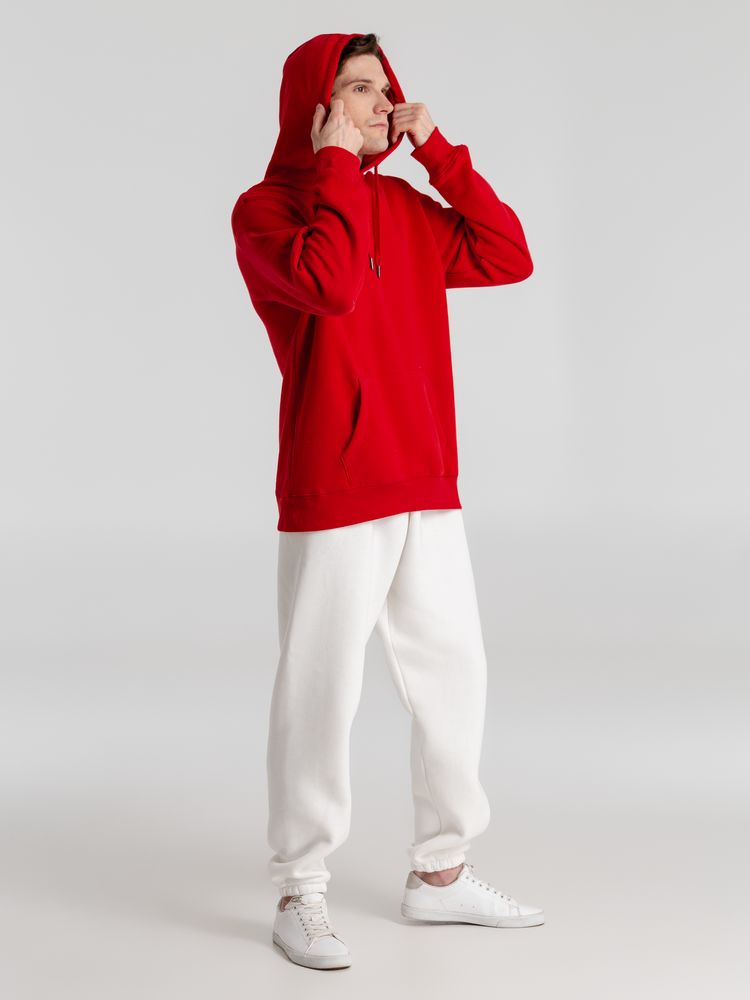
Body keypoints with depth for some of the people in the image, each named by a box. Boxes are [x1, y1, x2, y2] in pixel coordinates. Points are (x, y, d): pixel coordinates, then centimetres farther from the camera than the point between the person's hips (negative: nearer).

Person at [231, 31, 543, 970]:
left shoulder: (404, 206, 14)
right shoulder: (266, 208, -5)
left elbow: (507, 257, 7)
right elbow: (329, 285, -24)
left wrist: (439, 152, 4)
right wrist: (337, 163, -14)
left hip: (427, 491, 7)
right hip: (331, 497, -7)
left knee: (454, 675, 10)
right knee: (320, 690, -3)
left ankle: (440, 873, 23)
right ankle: (300, 896, 9)